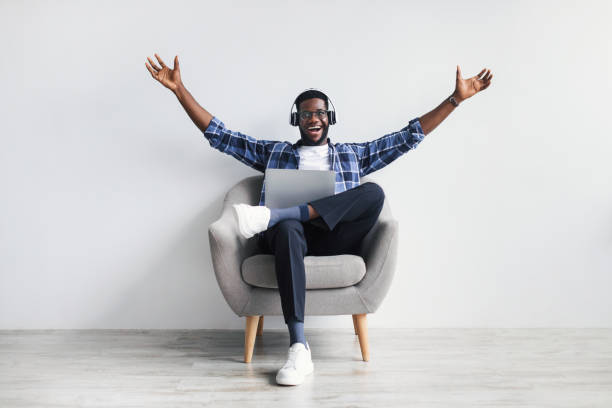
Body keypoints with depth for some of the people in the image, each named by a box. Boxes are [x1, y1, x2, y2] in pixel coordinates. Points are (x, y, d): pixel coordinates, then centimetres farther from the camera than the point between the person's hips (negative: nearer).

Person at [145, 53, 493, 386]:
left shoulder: (354, 154, 27)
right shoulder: (274, 152, 25)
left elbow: (410, 136, 23)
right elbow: (218, 134, 22)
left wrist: (456, 98, 18)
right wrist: (179, 89, 15)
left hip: (334, 239, 1)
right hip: (289, 235, 0)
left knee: (373, 192, -26)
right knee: (288, 229, -39)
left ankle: (270, 216, -34)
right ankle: (299, 346, -44)